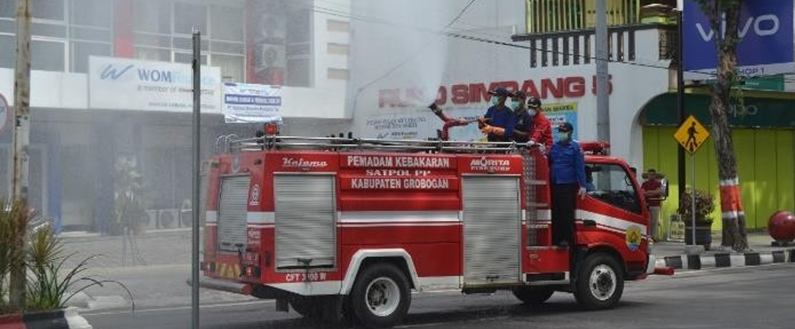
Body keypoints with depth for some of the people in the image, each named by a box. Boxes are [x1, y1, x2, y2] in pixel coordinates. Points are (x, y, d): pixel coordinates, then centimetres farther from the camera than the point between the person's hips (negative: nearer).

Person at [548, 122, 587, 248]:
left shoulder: (575, 147, -3)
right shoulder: (554, 147, 13)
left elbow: (580, 167, -8)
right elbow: (548, 163, 20)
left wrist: (583, 185, -13)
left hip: (569, 186, -6)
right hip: (555, 185, 6)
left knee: (567, 213, -6)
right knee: (555, 213, 8)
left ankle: (566, 239, -4)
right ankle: (555, 238, 14)